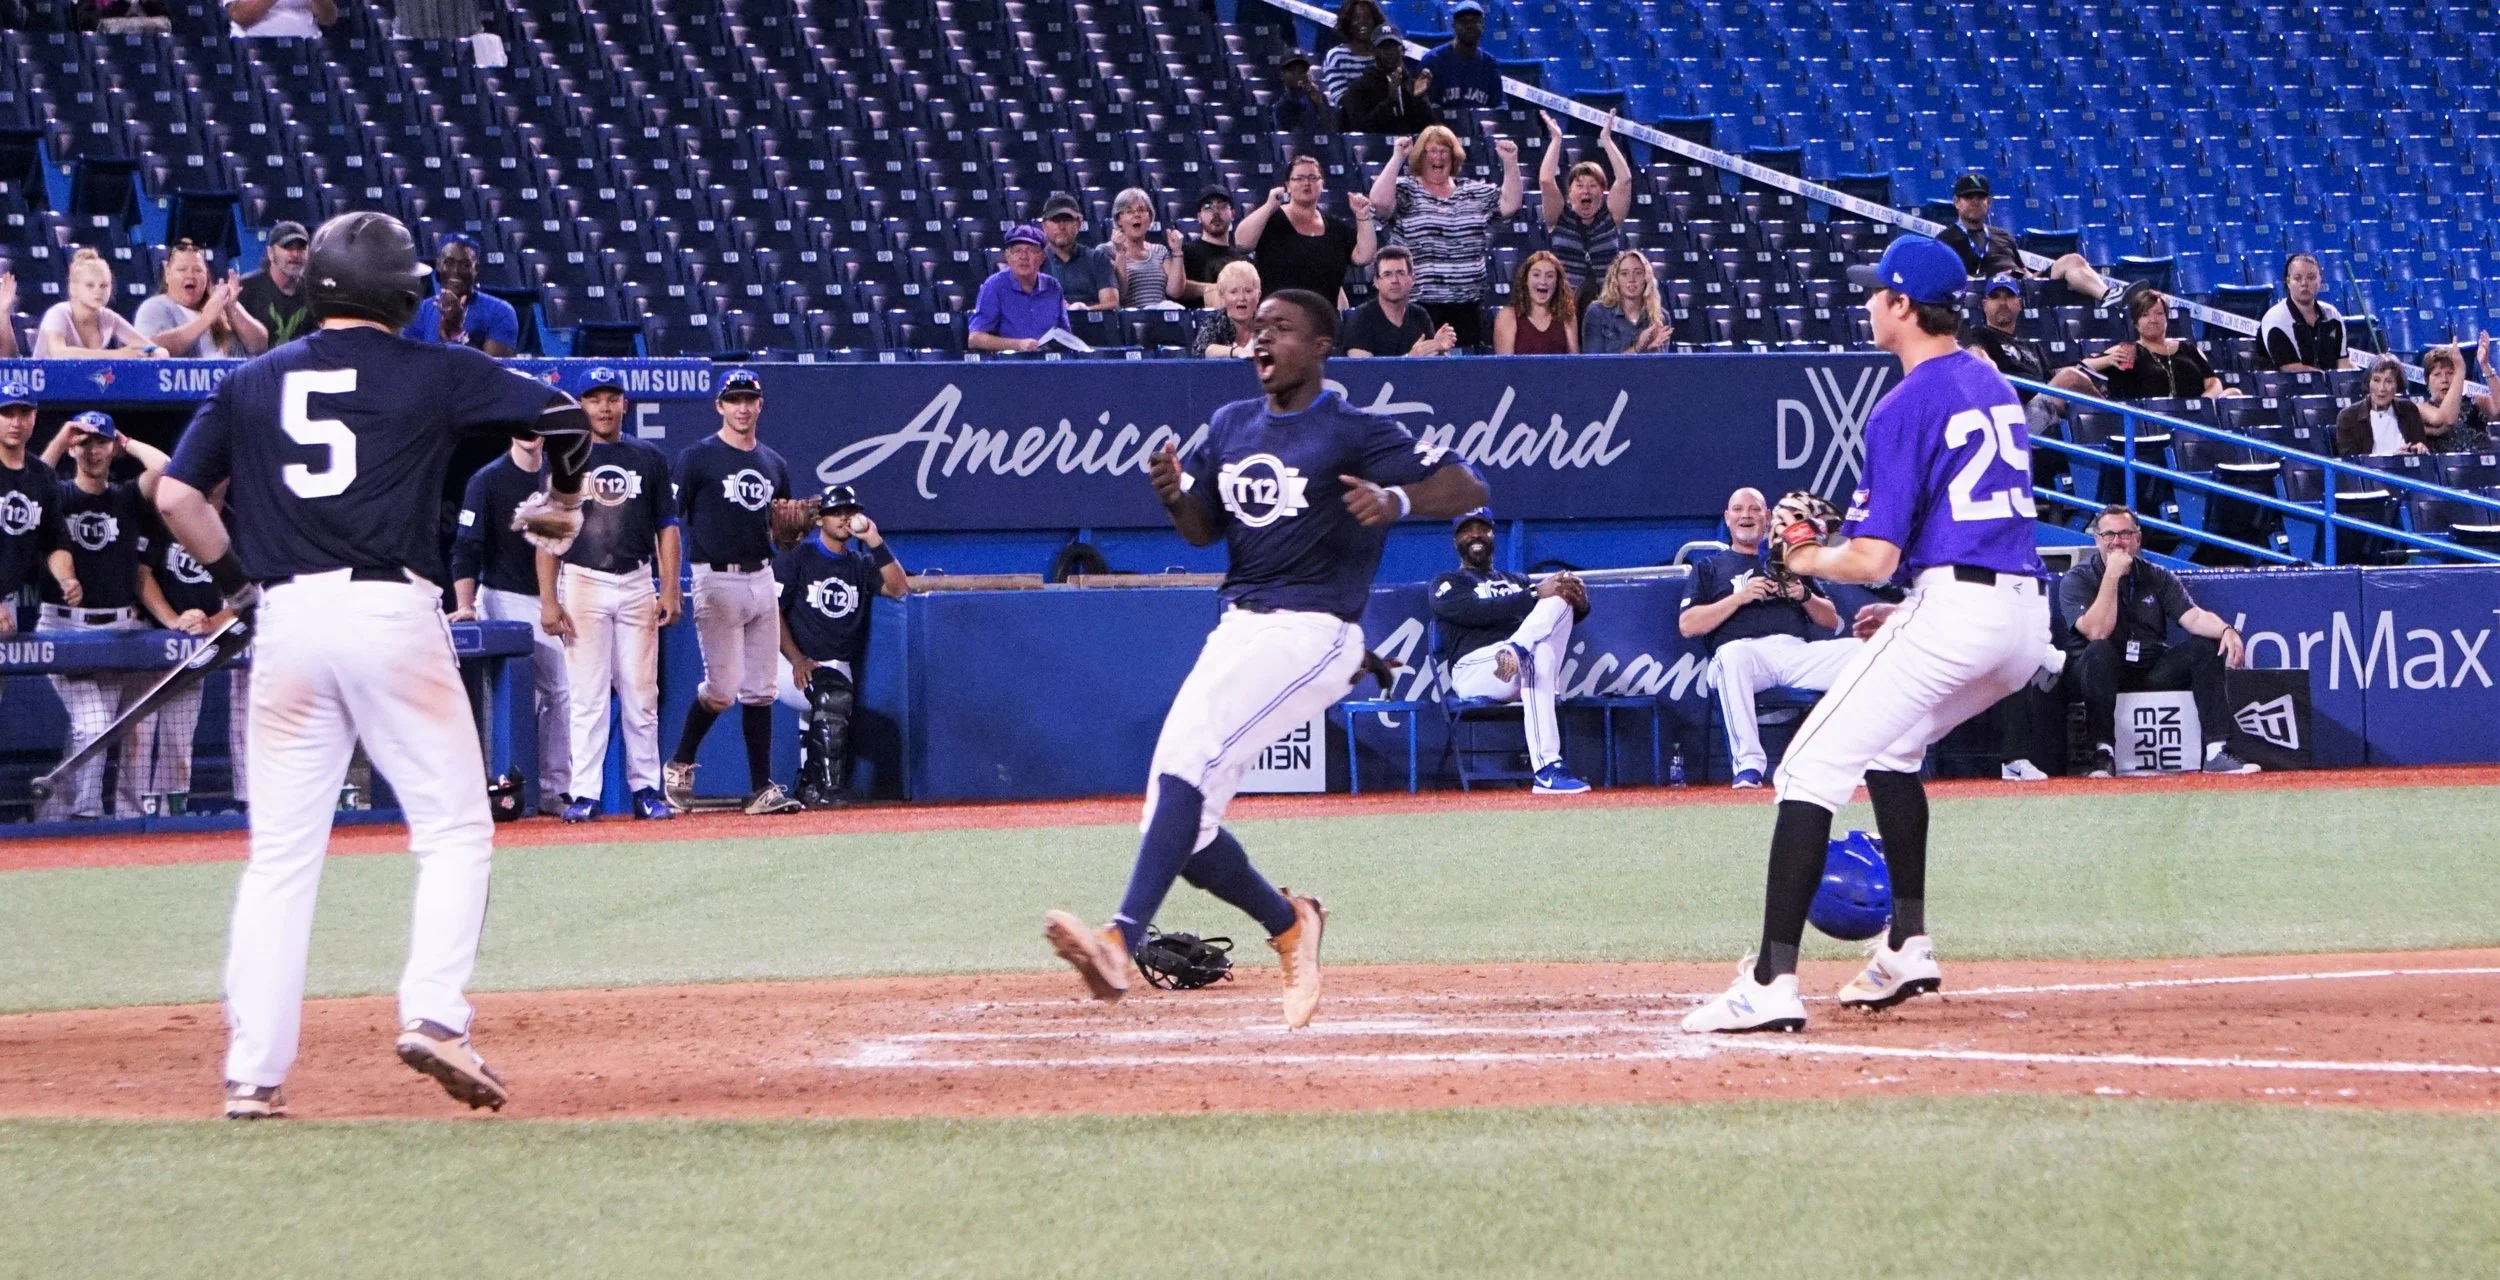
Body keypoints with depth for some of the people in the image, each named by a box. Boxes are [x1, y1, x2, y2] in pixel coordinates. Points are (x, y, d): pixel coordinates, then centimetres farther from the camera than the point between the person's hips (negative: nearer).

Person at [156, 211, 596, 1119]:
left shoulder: (252, 383, 12)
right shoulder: (431, 373, 3)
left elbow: (175, 497, 8)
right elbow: (563, 415, 1)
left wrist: (235, 581, 21)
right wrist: (563, 498, 20)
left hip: (287, 623, 3)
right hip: (393, 614, -3)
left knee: (280, 853, 6)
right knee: (454, 831, 5)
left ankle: (253, 1070, 2)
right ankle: (432, 1013, -13)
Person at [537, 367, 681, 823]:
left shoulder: (649, 458, 10)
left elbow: (666, 526, 10)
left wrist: (670, 589, 0)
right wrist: (548, 601, -7)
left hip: (637, 584, 2)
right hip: (582, 582, -2)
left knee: (641, 692, 3)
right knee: (586, 693, -4)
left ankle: (646, 789, 8)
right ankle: (585, 794, -2)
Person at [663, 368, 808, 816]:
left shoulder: (773, 464, 14)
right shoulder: (697, 459, -4)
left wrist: (787, 520, -3)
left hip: (761, 578, 6)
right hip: (716, 581, -6)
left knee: (760, 691, 4)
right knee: (722, 688, -8)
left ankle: (762, 788, 5)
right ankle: (679, 766, 12)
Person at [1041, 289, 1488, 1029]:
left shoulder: (1352, 433, -6)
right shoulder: (1231, 426, 14)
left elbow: (1468, 488, -11)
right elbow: (1203, 530, 19)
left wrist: (1397, 501, -31)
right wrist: (1174, 494, -4)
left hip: (1310, 634, -8)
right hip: (1237, 628, 8)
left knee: (1189, 761, -27)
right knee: (1181, 823, 2)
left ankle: (1123, 942, -36)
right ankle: (1289, 925, 26)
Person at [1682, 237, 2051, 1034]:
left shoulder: (1907, 407, -9)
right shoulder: (1997, 388, 17)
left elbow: (1874, 558, -14)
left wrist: (1805, 559, 4)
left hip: (1952, 606, -9)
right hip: (2027, 615, 9)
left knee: (1812, 768, -8)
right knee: (1890, 743, 31)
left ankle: (1772, 982, -19)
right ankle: (1908, 945, 26)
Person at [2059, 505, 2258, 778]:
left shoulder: (2157, 578, 9)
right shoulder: (2077, 580, -3)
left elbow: (2193, 617, -4)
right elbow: (2097, 632, -19)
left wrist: (2226, 630, -25)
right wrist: (2112, 576, -19)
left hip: (2152, 673, 4)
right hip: (2103, 672, -4)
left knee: (2207, 646, -15)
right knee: (2100, 651, -36)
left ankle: (2217, 752, -22)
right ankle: (2103, 753, -37)